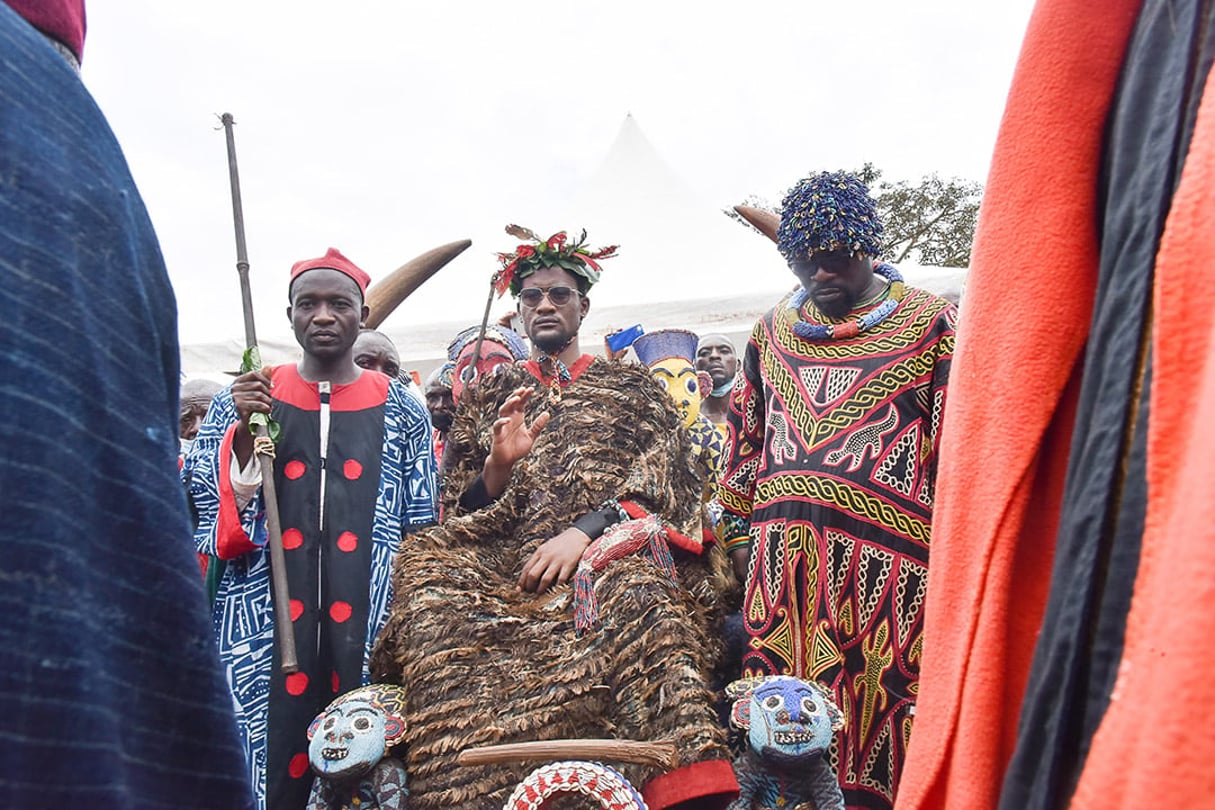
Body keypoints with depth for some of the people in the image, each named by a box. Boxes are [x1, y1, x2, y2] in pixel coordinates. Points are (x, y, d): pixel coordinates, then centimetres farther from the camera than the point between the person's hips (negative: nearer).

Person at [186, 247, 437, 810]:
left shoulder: (400, 410, 6)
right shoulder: (240, 404, 8)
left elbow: (423, 532, 7)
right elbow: (204, 518, 4)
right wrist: (243, 435, -9)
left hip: (372, 635, 0)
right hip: (264, 637, 1)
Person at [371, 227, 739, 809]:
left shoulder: (632, 386, 17)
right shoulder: (491, 395, 22)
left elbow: (667, 484, 2)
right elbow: (458, 510, 16)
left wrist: (585, 530, -14)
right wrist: (498, 464, -6)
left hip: (610, 554, -2)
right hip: (505, 562, 3)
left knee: (636, 593, -37)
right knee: (436, 600, -29)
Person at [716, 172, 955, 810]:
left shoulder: (929, 325, 1)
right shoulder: (773, 330, 13)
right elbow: (746, 435, 20)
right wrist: (740, 530, 17)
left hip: (886, 563, -4)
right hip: (783, 561, 4)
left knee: (875, 710, 4)